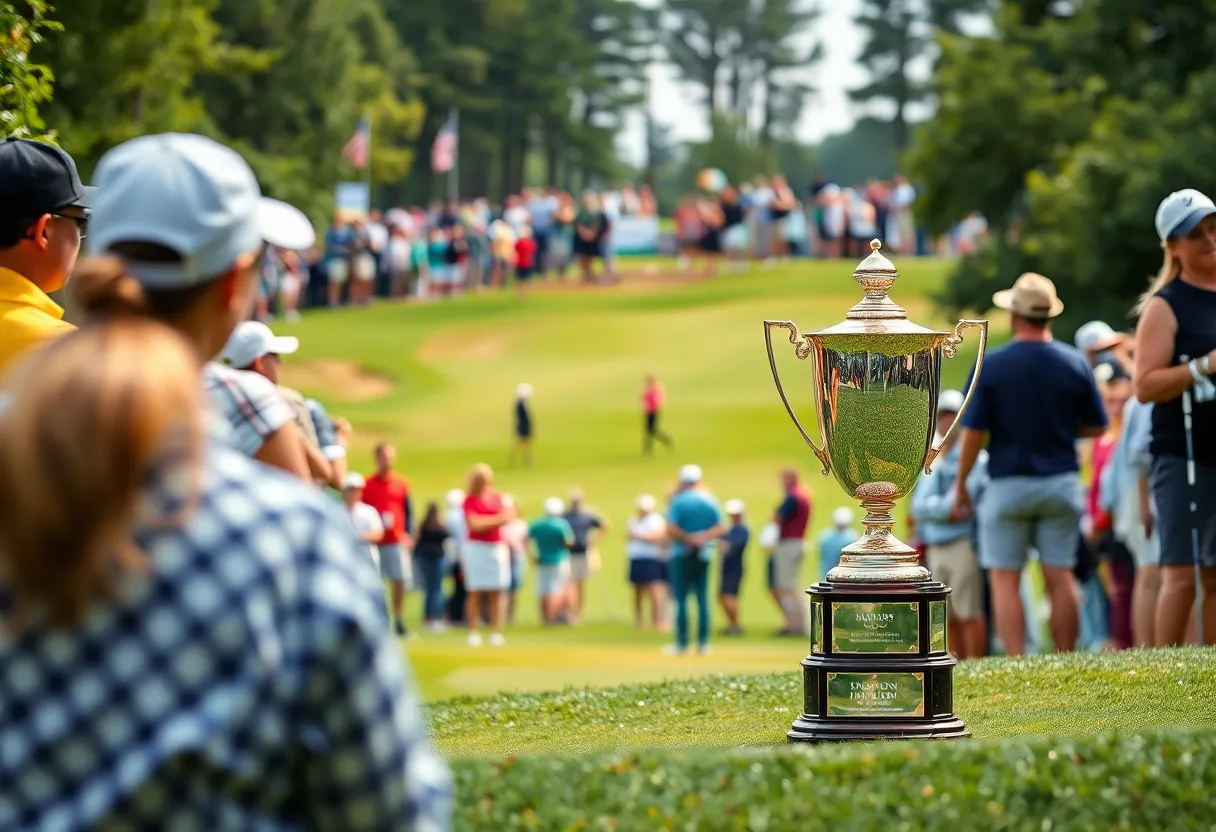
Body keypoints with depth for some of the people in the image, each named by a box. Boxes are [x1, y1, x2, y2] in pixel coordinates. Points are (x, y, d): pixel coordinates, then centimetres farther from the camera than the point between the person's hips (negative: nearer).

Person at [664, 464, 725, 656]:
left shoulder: (678, 501, -9)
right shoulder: (710, 501, 4)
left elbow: (671, 530, -18)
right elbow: (721, 527, -2)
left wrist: (689, 540, -9)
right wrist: (703, 537, -11)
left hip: (682, 554, -4)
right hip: (704, 556, 4)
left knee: (681, 599, -1)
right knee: (702, 599, 7)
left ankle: (682, 644, -3)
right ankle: (703, 643, 5)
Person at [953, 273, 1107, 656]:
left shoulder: (991, 364, -8)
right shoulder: (1075, 362, -1)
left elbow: (972, 433, -8)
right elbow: (1097, 426, 7)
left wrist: (960, 486, 2)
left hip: (1008, 485, -3)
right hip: (1062, 484, 3)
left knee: (1005, 580, 1)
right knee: (1060, 578, 6)